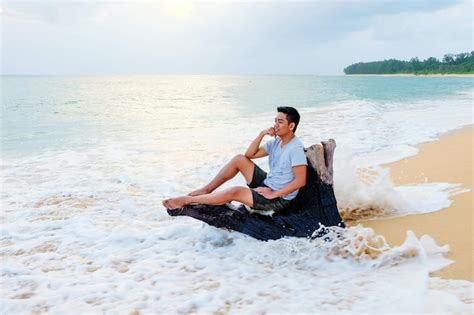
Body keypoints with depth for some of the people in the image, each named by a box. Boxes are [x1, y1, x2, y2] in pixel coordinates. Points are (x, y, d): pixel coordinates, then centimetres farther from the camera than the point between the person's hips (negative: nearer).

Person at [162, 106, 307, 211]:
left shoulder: (295, 148, -21)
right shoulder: (276, 142, 6)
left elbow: (300, 181, -27)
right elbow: (249, 154, 6)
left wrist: (273, 194, -25)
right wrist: (262, 134, -7)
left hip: (279, 199, -9)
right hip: (266, 184, 9)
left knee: (235, 192, -25)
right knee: (240, 159, -2)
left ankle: (186, 200, -15)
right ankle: (206, 190, 2)